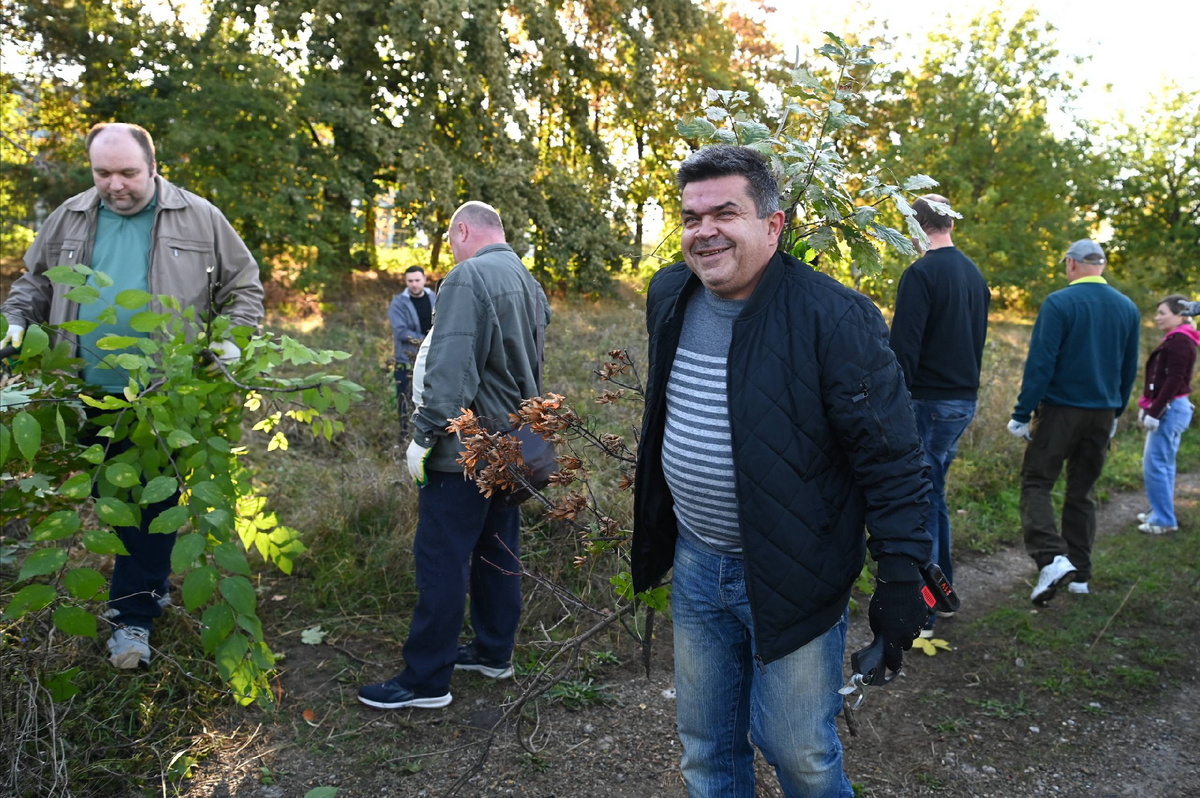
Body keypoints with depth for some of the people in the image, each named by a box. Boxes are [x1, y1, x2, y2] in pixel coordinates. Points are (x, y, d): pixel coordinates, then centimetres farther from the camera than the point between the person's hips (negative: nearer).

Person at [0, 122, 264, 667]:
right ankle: (153, 584, 31)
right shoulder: (70, 218, 9)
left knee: (153, 501, 1)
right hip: (93, 394, 4)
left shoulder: (198, 218, 0)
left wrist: (232, 338, -10)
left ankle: (133, 615, 9)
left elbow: (243, 286, 5)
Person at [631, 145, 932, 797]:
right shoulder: (668, 297, 1)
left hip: (794, 576, -5)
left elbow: (891, 459, -16)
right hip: (695, 565, 6)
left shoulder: (834, 316, -18)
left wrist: (901, 577, -16)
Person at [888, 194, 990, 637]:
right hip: (964, 401, 9)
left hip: (928, 402, -9)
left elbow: (902, 347, -20)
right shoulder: (975, 275, 13)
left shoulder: (921, 273, -15)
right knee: (934, 494, 20)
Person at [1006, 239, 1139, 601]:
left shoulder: (1059, 303, -12)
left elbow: (1040, 364, -16)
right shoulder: (1128, 308, 7)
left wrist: (1021, 414, -11)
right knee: (1083, 492, 14)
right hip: (1103, 414, 6)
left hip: (1061, 409, -6)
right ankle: (1080, 574, 19)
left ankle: (1053, 558, -19)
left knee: (1036, 483, 0)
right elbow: (1129, 369, 14)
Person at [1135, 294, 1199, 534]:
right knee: (1163, 463, 16)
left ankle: (1164, 520, 0)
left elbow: (1174, 381, -21)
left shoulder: (1179, 341, -16)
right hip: (1170, 408, 10)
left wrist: (1154, 412, -20)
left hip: (1170, 408, -10)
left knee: (1155, 463, -7)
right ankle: (1160, 512, 24)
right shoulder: (1174, 339, 15)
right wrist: (1147, 407, 16)